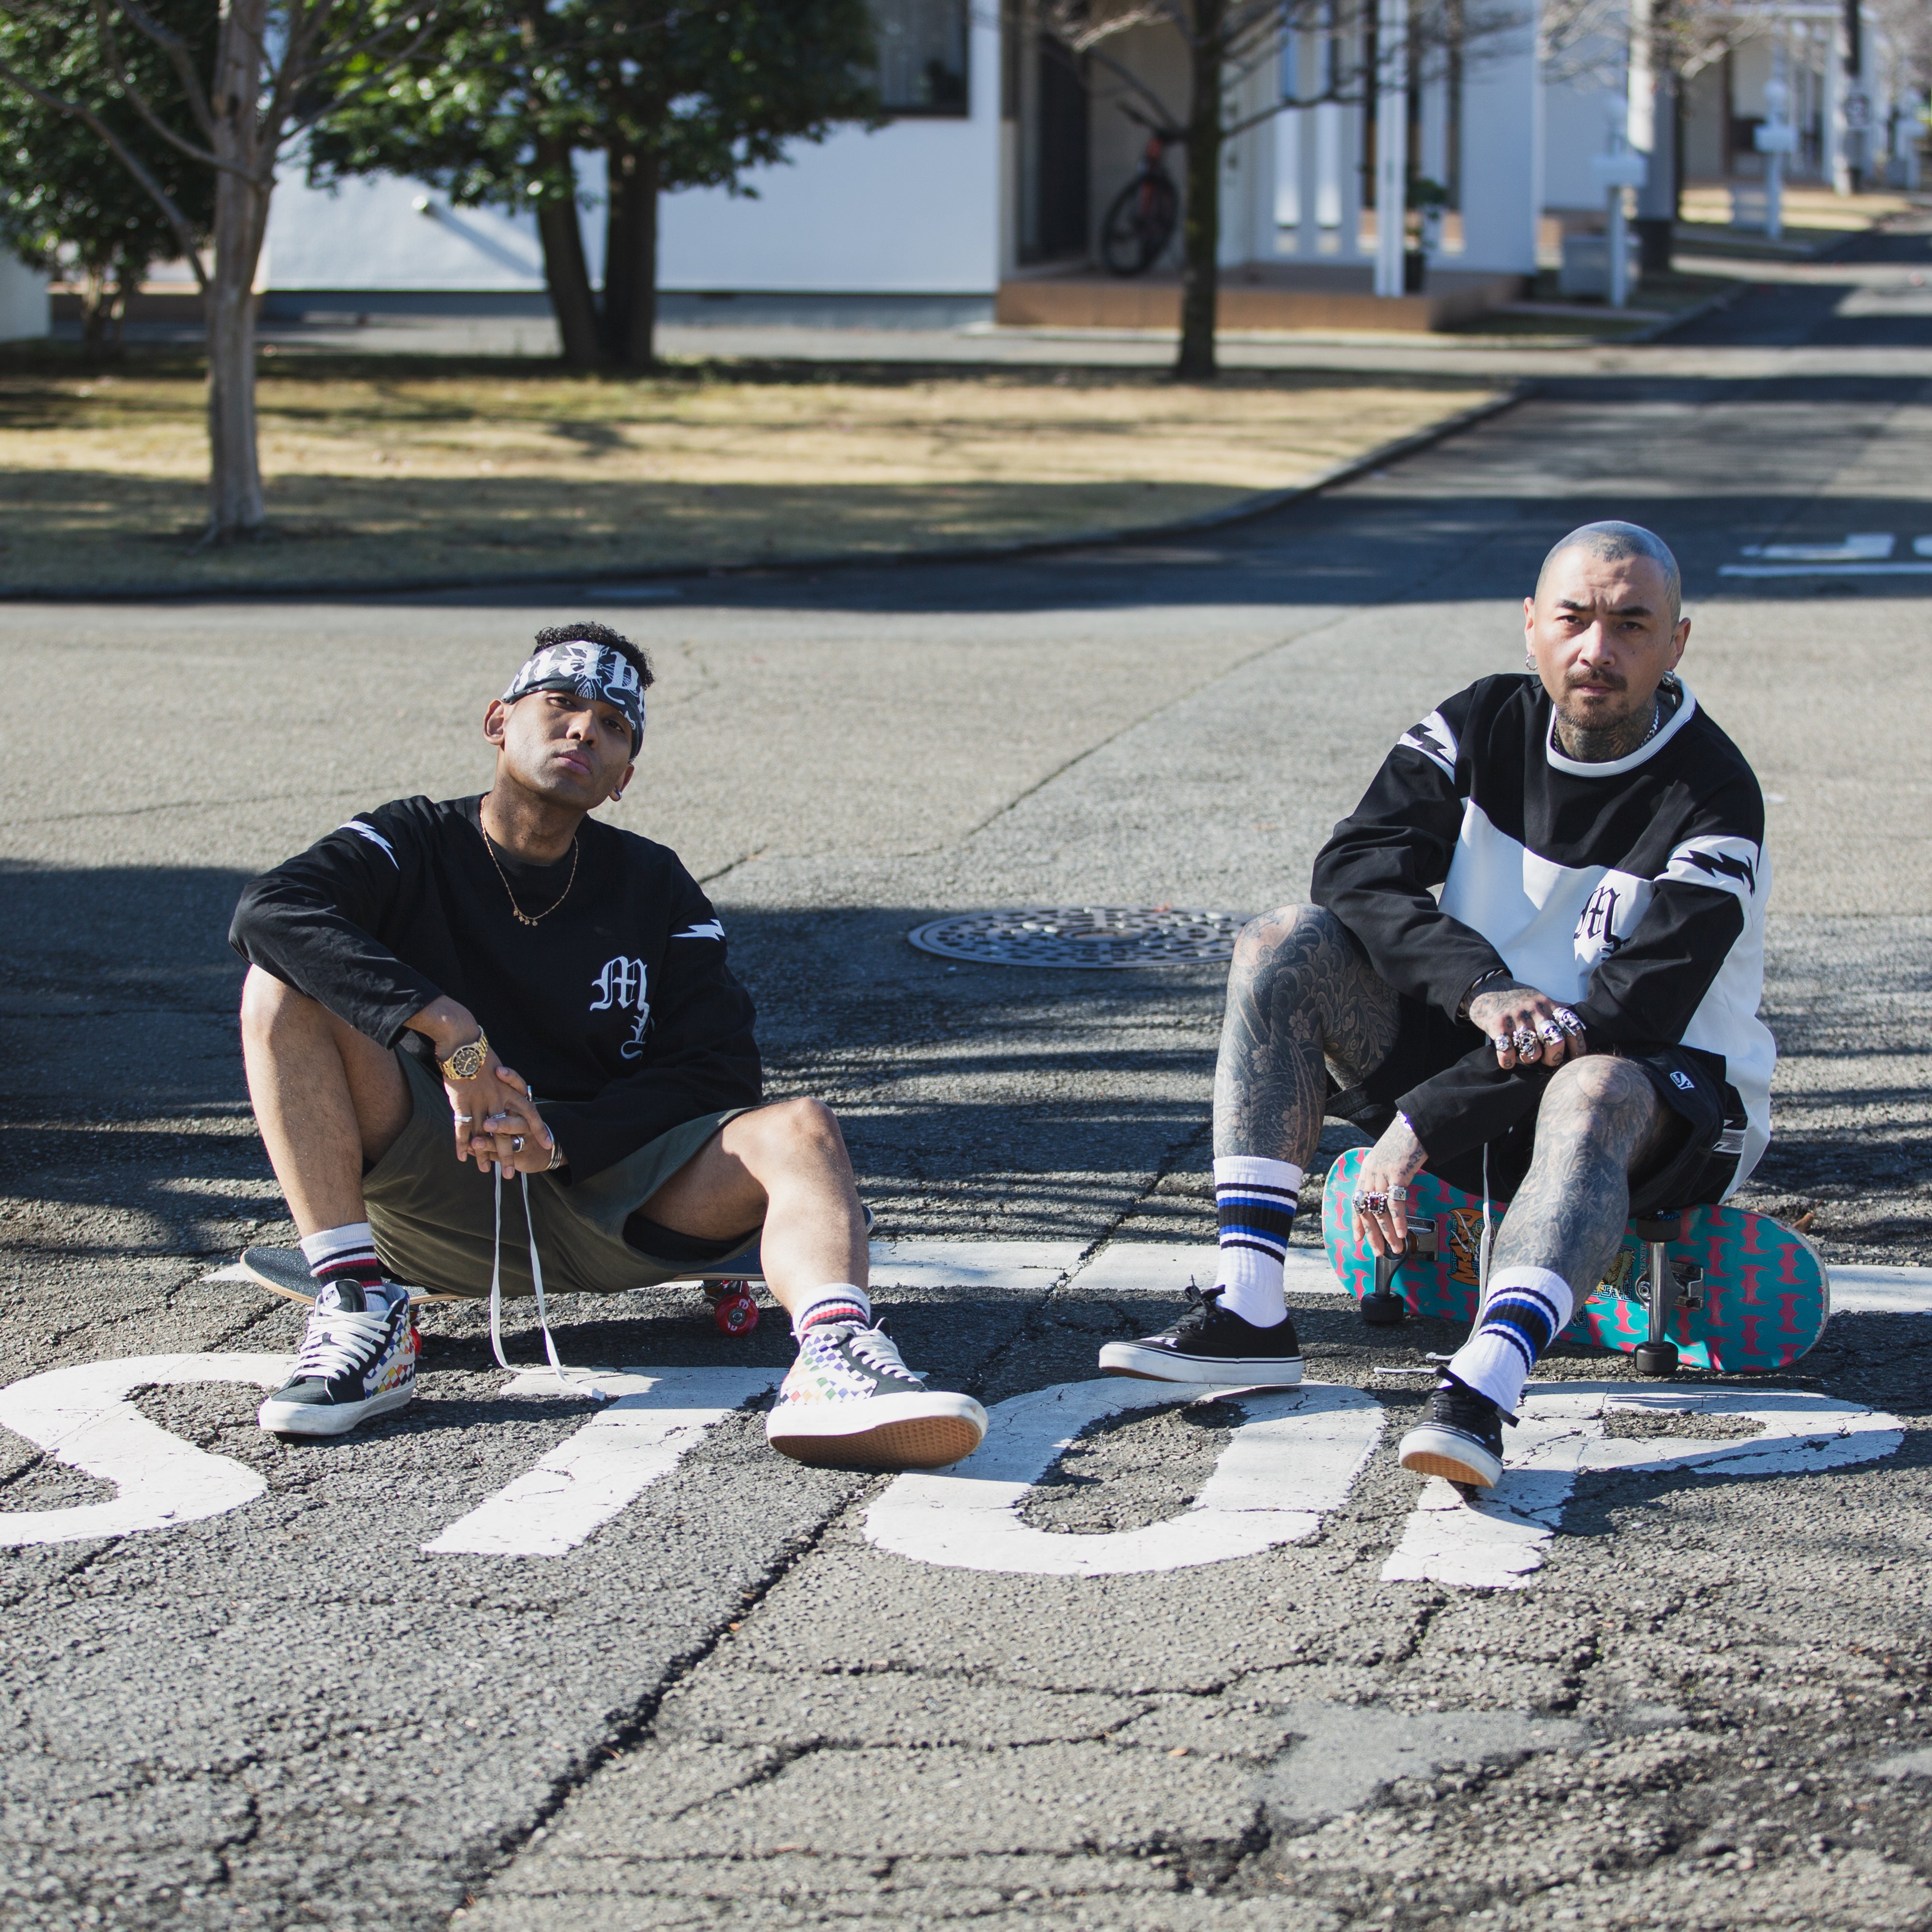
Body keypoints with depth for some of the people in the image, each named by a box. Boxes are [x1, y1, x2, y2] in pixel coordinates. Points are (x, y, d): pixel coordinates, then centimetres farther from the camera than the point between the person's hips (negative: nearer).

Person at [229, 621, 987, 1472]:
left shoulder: (654, 887, 9)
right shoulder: (413, 845, 3)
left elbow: (717, 1074, 1)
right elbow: (269, 912, -19)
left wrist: (561, 1138, -17)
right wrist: (450, 1032, -29)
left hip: (599, 1185, 1)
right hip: (434, 1194, -1)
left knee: (798, 1132, -23)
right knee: (287, 987, -21)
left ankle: (831, 1355, -56)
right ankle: (360, 1311, -30)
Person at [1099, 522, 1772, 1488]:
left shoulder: (1710, 806, -19)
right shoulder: (1483, 727, -2)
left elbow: (1628, 1020, -26)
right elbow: (1357, 868, -12)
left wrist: (1421, 1125, -29)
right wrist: (1479, 989, -30)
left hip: (1669, 1095, -5)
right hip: (1472, 1052, 5)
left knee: (1593, 1093, -40)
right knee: (1283, 947, -12)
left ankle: (1483, 1388, -61)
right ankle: (1249, 1312, -23)